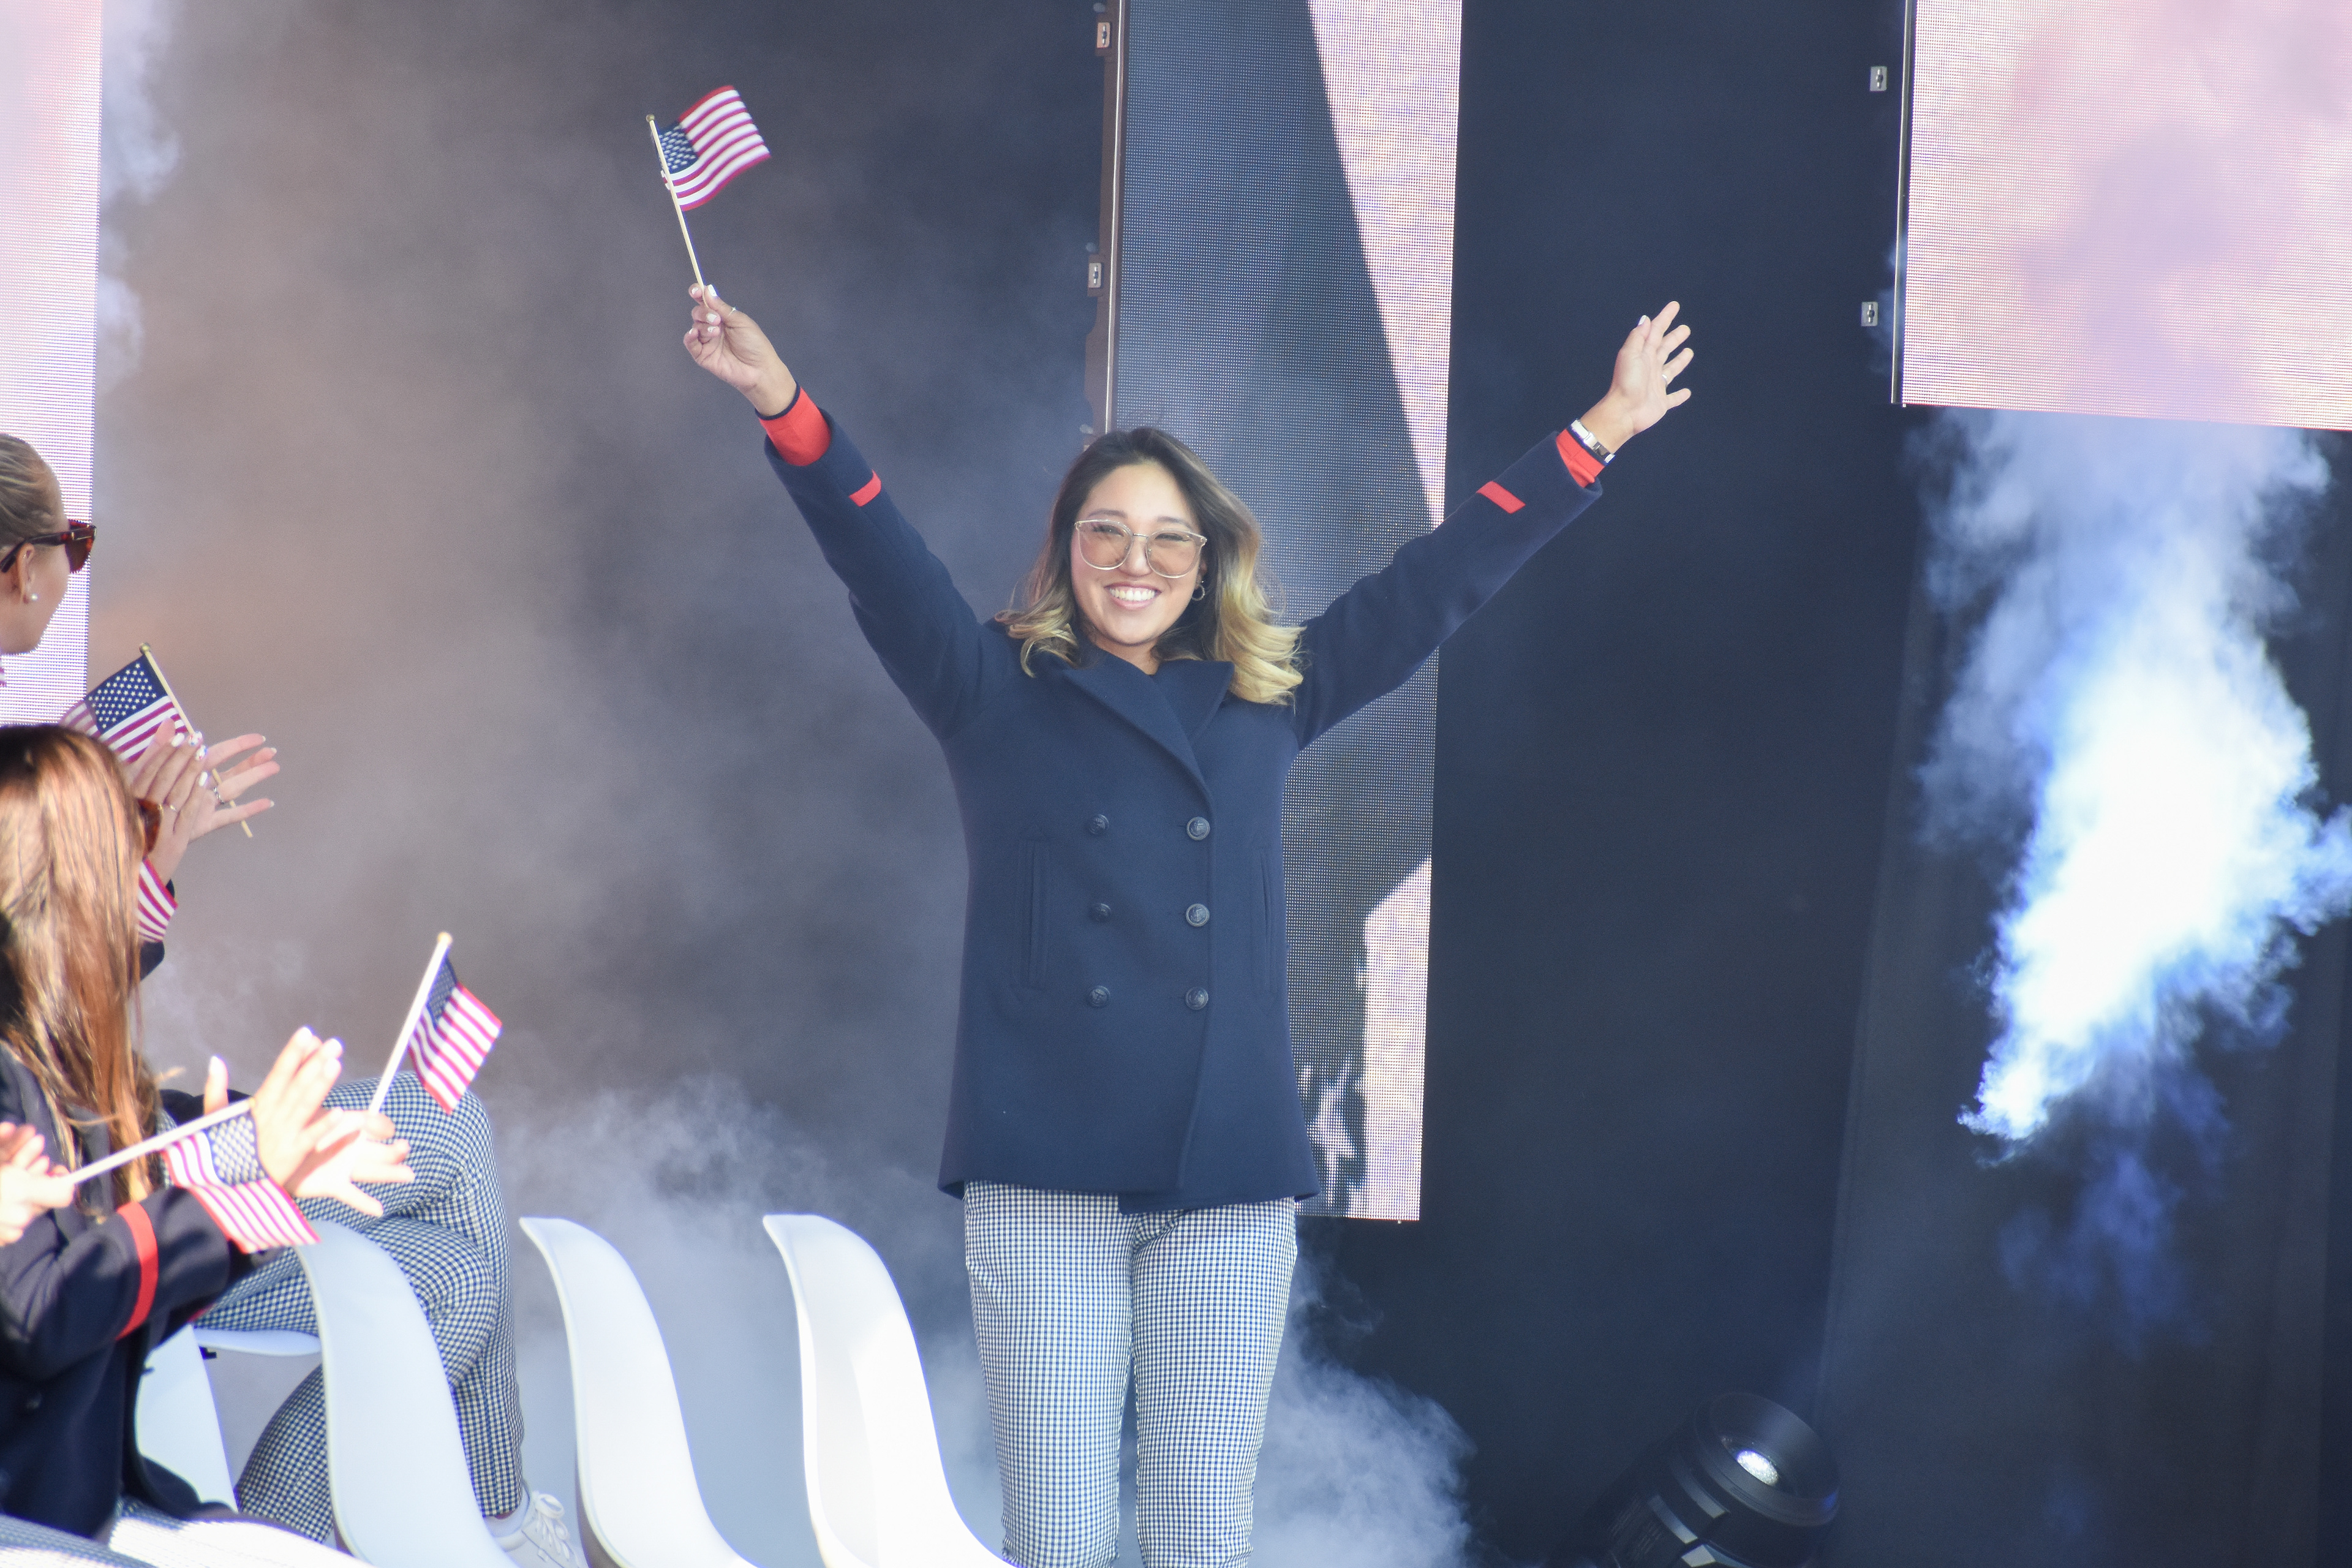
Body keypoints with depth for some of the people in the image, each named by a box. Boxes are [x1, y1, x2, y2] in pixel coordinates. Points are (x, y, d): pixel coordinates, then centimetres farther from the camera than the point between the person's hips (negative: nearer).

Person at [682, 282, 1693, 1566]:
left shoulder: (1268, 701, 16)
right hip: (1047, 1180, -3)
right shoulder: (998, 695, 8)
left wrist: (1601, 433, 21)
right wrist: (782, 402, -19)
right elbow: (875, 555, -4)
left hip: (1230, 1183, 3)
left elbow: (1437, 582, 20)